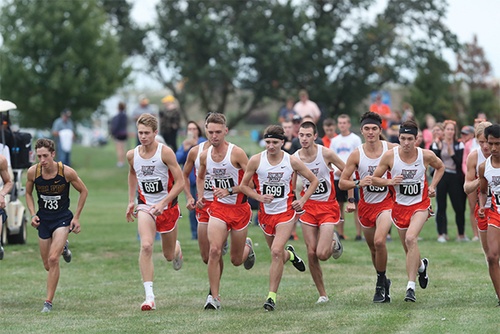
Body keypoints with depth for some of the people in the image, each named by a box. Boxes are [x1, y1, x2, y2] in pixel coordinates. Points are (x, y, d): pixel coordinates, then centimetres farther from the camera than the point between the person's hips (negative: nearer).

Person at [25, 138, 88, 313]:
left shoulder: (67, 172, -18)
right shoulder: (33, 172, -12)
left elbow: (83, 191, -2)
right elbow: (28, 193, 8)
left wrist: (76, 217, -4)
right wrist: (33, 214, -6)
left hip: (62, 218, -3)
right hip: (43, 219, 3)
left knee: (53, 259, -20)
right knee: (48, 266, 11)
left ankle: (48, 302, -9)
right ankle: (63, 247, 47)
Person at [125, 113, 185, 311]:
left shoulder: (165, 152, -15)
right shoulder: (132, 155, -3)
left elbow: (180, 182, -14)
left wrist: (163, 203, -24)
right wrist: (131, 201, 17)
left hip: (167, 206, -1)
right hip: (145, 206, 1)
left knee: (169, 256, 12)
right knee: (146, 246, -24)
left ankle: (177, 249, 53)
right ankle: (149, 297, -26)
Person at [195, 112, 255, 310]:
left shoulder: (236, 153, -15)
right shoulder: (204, 155, 0)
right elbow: (200, 177, 21)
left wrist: (229, 191, -23)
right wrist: (200, 196, 5)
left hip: (239, 208, -3)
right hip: (218, 207, 3)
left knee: (236, 260, 8)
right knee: (214, 251, -18)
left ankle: (248, 247, 46)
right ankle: (214, 296, -10)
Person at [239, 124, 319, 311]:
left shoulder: (292, 161, -7)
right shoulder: (256, 160, -7)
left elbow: (314, 180, 7)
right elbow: (244, 185, 3)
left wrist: (302, 201, -5)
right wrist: (259, 197, -14)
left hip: (286, 212, -3)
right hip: (266, 213, 3)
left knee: (276, 252, -19)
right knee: (277, 255, 13)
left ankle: (272, 295, -12)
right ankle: (290, 255, 53)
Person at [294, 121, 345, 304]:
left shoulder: (326, 154, -12)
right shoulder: (295, 158, -6)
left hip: (328, 206, -2)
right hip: (308, 206, 3)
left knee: (322, 254, -14)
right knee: (311, 254, -2)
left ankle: (334, 242, 22)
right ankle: (322, 294, 12)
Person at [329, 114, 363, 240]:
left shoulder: (355, 139, 1)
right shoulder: (335, 140, 14)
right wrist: (336, 170, -6)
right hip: (337, 177, 5)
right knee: (338, 205, 6)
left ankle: (358, 233, -5)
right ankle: (340, 233, 12)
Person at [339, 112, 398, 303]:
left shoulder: (391, 149, -8)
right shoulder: (356, 155, -6)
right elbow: (342, 183, -4)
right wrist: (358, 183, -22)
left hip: (386, 202, -3)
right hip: (366, 206, 3)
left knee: (379, 241, -24)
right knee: (373, 249, 13)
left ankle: (381, 283, -6)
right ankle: (384, 284, 36)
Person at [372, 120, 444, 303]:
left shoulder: (426, 155, -10)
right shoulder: (390, 155, -12)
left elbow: (440, 167, 13)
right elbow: (374, 178, -4)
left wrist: (432, 186, 1)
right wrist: (390, 181, -22)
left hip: (420, 204, -2)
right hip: (399, 205, 2)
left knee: (411, 239, -27)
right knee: (408, 248, 12)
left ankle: (411, 286, -25)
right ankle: (421, 265, 50)